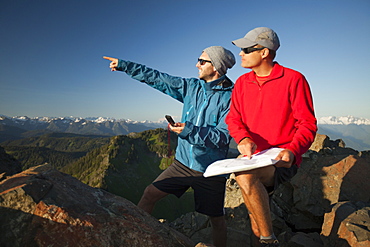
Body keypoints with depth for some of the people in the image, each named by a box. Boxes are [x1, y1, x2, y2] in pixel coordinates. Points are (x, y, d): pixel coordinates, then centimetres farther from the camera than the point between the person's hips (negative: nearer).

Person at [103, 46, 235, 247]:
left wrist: (190, 130, -31)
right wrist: (124, 65, 7)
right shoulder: (191, 87, 2)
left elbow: (223, 137, -20)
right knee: (151, 193, 4)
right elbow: (157, 78, 5)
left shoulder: (230, 97, -13)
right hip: (183, 162, 5)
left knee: (216, 218, 12)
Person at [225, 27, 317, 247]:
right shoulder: (242, 82, 8)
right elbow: (233, 119, 2)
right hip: (254, 158, 5)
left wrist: (292, 150, -27)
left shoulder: (293, 79, -6)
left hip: (283, 159, -5)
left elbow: (308, 124, -8)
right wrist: (243, 139, -20)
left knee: (245, 176, -33)